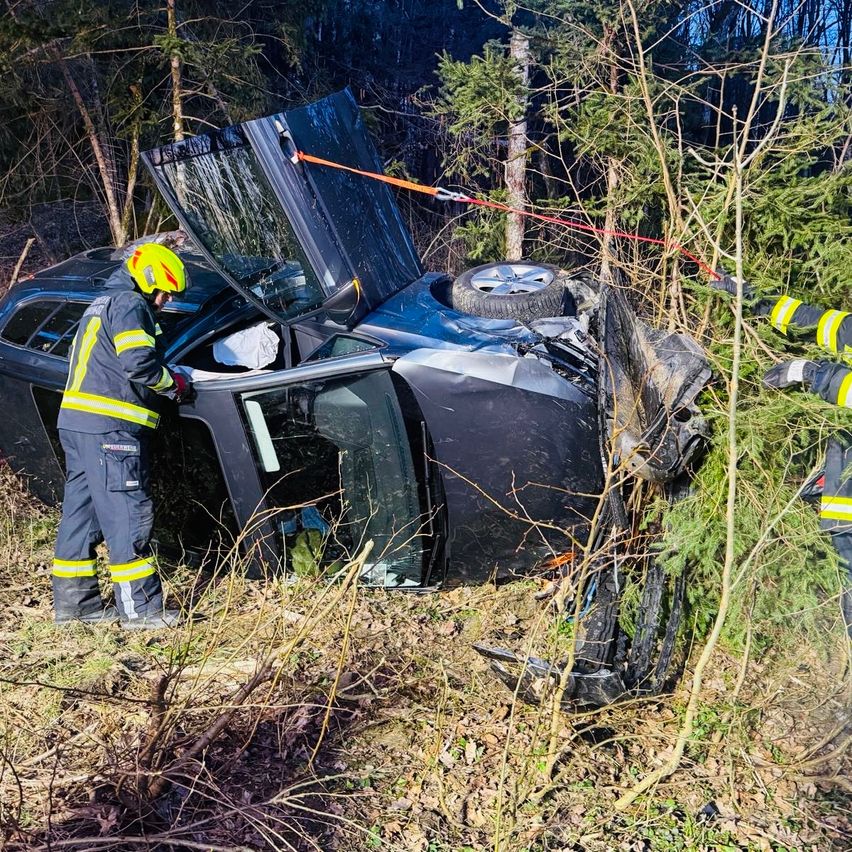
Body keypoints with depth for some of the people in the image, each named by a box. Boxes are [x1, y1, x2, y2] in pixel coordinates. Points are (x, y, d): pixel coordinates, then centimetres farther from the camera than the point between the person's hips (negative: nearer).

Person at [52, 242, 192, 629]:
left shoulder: (101, 305, 26)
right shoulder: (129, 305, -6)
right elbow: (138, 362, -20)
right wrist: (173, 383, -3)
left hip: (77, 423, 10)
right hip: (109, 427, -10)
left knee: (81, 510, 13)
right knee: (128, 514, -8)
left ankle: (73, 602, 20)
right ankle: (139, 608, -4)